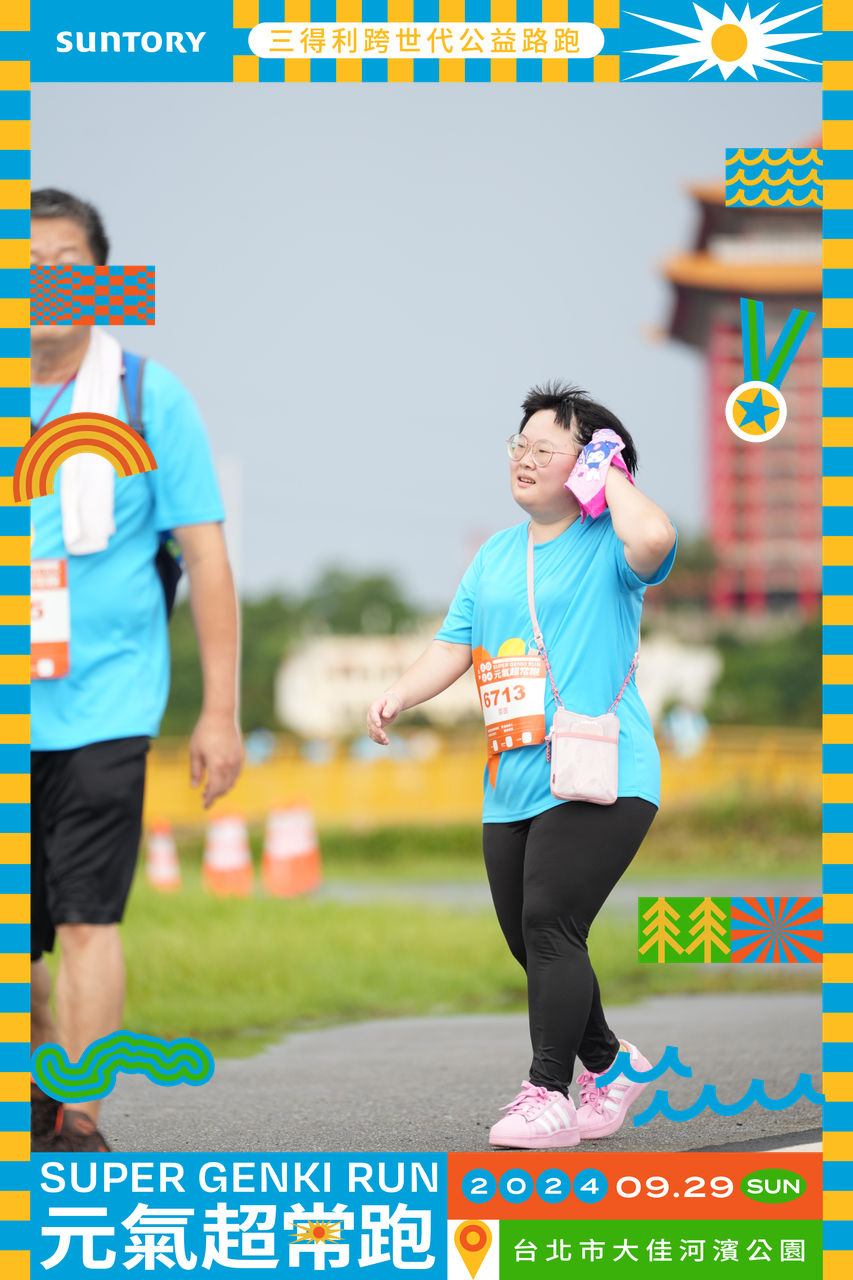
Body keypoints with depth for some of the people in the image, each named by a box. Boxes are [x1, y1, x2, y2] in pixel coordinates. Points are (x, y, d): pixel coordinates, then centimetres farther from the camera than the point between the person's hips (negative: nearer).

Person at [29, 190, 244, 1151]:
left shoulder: (149, 397, 1)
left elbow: (206, 558, 2)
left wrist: (220, 713, -2)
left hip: (103, 703, -3)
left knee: (85, 921, -11)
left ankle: (79, 1126, -5)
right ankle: (45, 1087, 30)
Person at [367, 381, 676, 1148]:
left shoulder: (605, 546, -3)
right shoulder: (497, 555, 19)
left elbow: (653, 539, -27)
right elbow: (457, 645, 18)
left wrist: (607, 472, -11)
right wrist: (402, 694, 0)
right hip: (513, 785, 7)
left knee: (550, 926, -16)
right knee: (530, 941, 9)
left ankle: (549, 1094, -9)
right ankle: (610, 1063, 30)